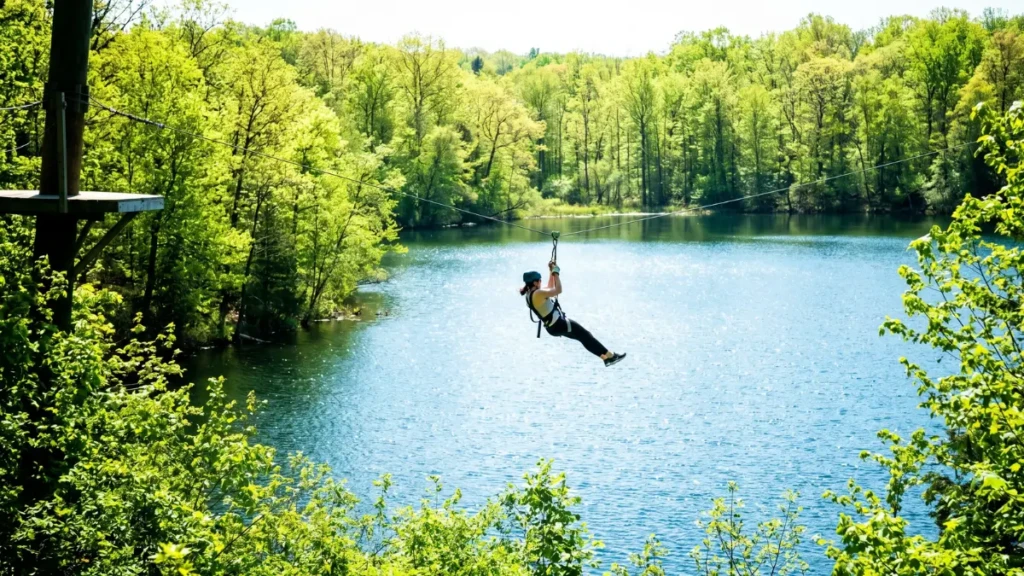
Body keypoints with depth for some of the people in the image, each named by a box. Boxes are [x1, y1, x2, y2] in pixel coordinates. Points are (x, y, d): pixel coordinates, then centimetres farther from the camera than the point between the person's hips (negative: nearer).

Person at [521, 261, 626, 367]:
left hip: (552, 326, 10)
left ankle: (605, 355, 22)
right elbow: (558, 290, -25)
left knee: (583, 336, 17)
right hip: (559, 325, -10)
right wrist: (556, 273, -14)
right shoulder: (537, 294, -24)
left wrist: (551, 273, 15)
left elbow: (550, 288, 22)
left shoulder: (530, 294, 7)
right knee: (585, 336, 0)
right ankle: (609, 356, 6)